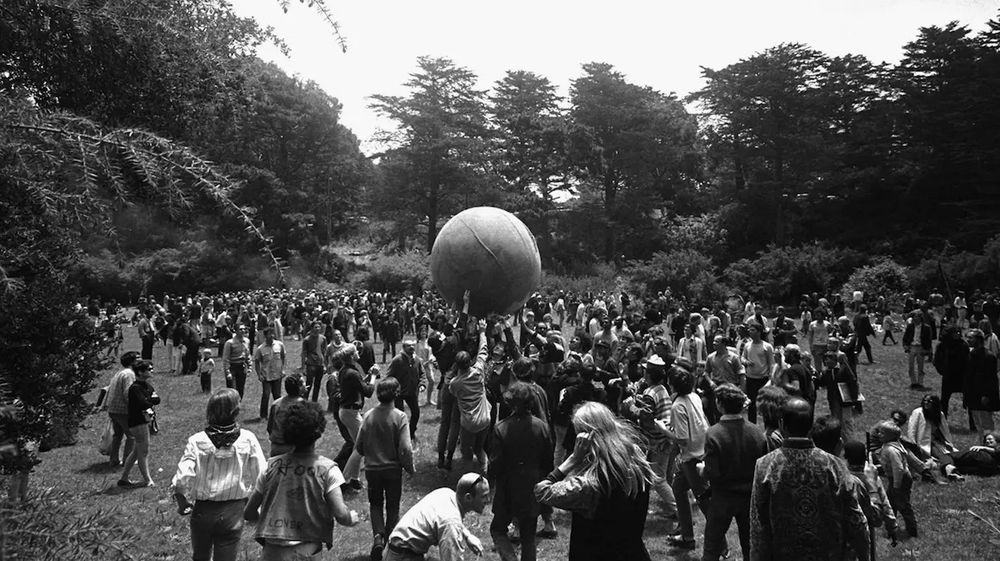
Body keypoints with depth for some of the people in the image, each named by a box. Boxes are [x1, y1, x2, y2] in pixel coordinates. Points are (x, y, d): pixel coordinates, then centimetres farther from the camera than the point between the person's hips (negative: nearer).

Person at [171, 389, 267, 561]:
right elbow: (261, 476, -12)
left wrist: (183, 504, 1)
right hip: (233, 512, -1)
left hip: (202, 510, 1)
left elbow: (182, 479, -18)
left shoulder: (196, 441, -14)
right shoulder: (247, 440, -14)